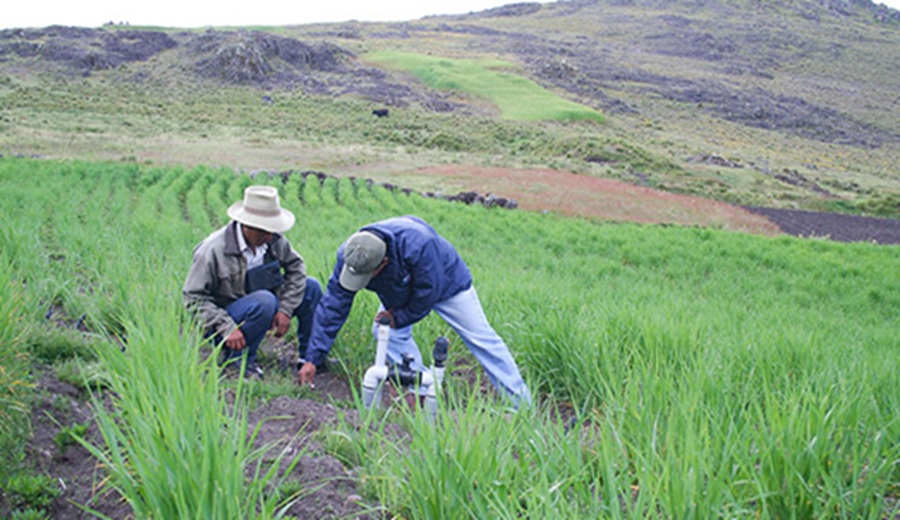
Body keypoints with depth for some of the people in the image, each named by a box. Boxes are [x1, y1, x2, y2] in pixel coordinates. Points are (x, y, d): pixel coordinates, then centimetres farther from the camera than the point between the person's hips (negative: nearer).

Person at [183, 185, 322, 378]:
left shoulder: (273, 240, -8)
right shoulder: (214, 250, -23)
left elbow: (295, 266, 3)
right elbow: (193, 297, -20)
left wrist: (285, 309, -10)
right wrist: (227, 329, -28)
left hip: (261, 310, 6)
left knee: (311, 287, -6)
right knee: (263, 301, -35)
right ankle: (236, 360, -16)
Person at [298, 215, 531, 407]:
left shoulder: (417, 244, -47)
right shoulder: (348, 256, -29)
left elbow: (428, 294, -32)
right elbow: (332, 307, -24)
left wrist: (398, 317, -20)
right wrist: (312, 358, -24)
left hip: (446, 283, -5)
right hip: (404, 291, 6)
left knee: (480, 338, -3)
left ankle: (521, 403, 5)